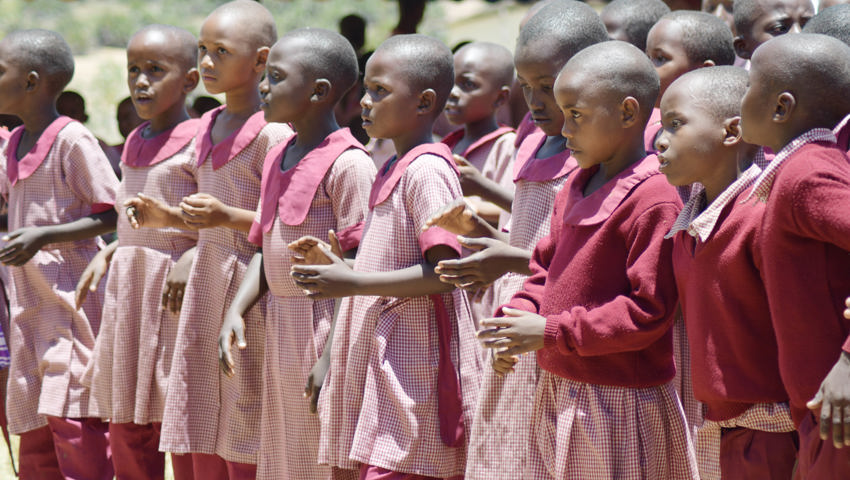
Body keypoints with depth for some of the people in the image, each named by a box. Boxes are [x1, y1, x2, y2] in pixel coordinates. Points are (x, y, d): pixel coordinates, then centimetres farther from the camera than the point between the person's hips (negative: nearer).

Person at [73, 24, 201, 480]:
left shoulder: (196, 142, -10)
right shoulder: (135, 144, 15)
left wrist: (190, 264, -24)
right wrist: (107, 255, 11)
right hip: (127, 289, 8)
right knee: (127, 427, 11)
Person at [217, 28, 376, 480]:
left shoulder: (347, 163, -14)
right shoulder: (277, 158, 14)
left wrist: (332, 357, -21)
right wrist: (235, 311, 3)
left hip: (326, 332, -9)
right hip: (280, 331, 9)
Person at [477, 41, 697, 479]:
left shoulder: (655, 200, -17)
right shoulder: (575, 188, 13)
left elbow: (647, 312, -20)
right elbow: (546, 268, 22)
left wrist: (551, 332, -19)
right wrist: (518, 314, 0)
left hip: (619, 409, -9)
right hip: (557, 394, 9)